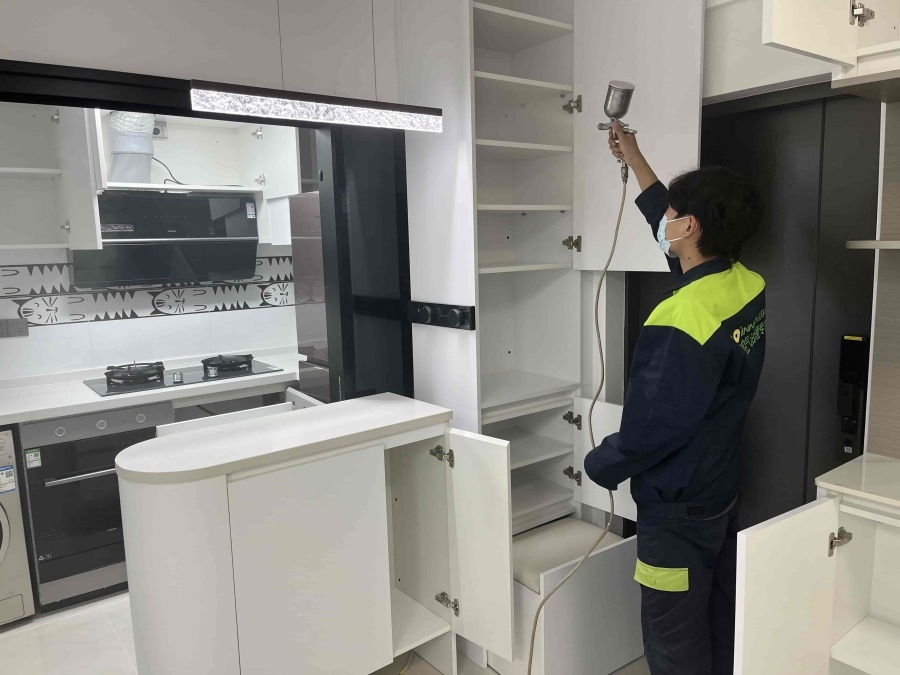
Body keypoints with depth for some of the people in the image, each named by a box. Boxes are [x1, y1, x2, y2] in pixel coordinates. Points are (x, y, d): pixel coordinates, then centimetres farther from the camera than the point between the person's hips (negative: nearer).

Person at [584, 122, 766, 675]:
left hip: (677, 511, -8)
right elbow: (676, 232, 11)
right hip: (723, 495, 8)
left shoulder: (680, 324, -30)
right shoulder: (749, 287, -5)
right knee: (719, 630, 24)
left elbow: (647, 431, -25)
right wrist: (633, 159, 20)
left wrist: (599, 466, -4)